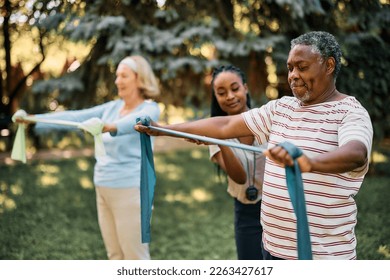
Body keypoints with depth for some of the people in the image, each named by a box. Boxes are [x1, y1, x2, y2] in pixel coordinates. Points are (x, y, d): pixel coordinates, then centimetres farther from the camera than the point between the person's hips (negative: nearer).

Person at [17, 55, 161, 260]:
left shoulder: (149, 109, -10)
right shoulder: (112, 107, 10)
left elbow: (134, 122, -32)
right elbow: (75, 117, 3)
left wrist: (111, 127, -54)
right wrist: (34, 120, -5)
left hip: (130, 190, -7)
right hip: (104, 189, 7)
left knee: (135, 258, 1)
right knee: (115, 255, 14)